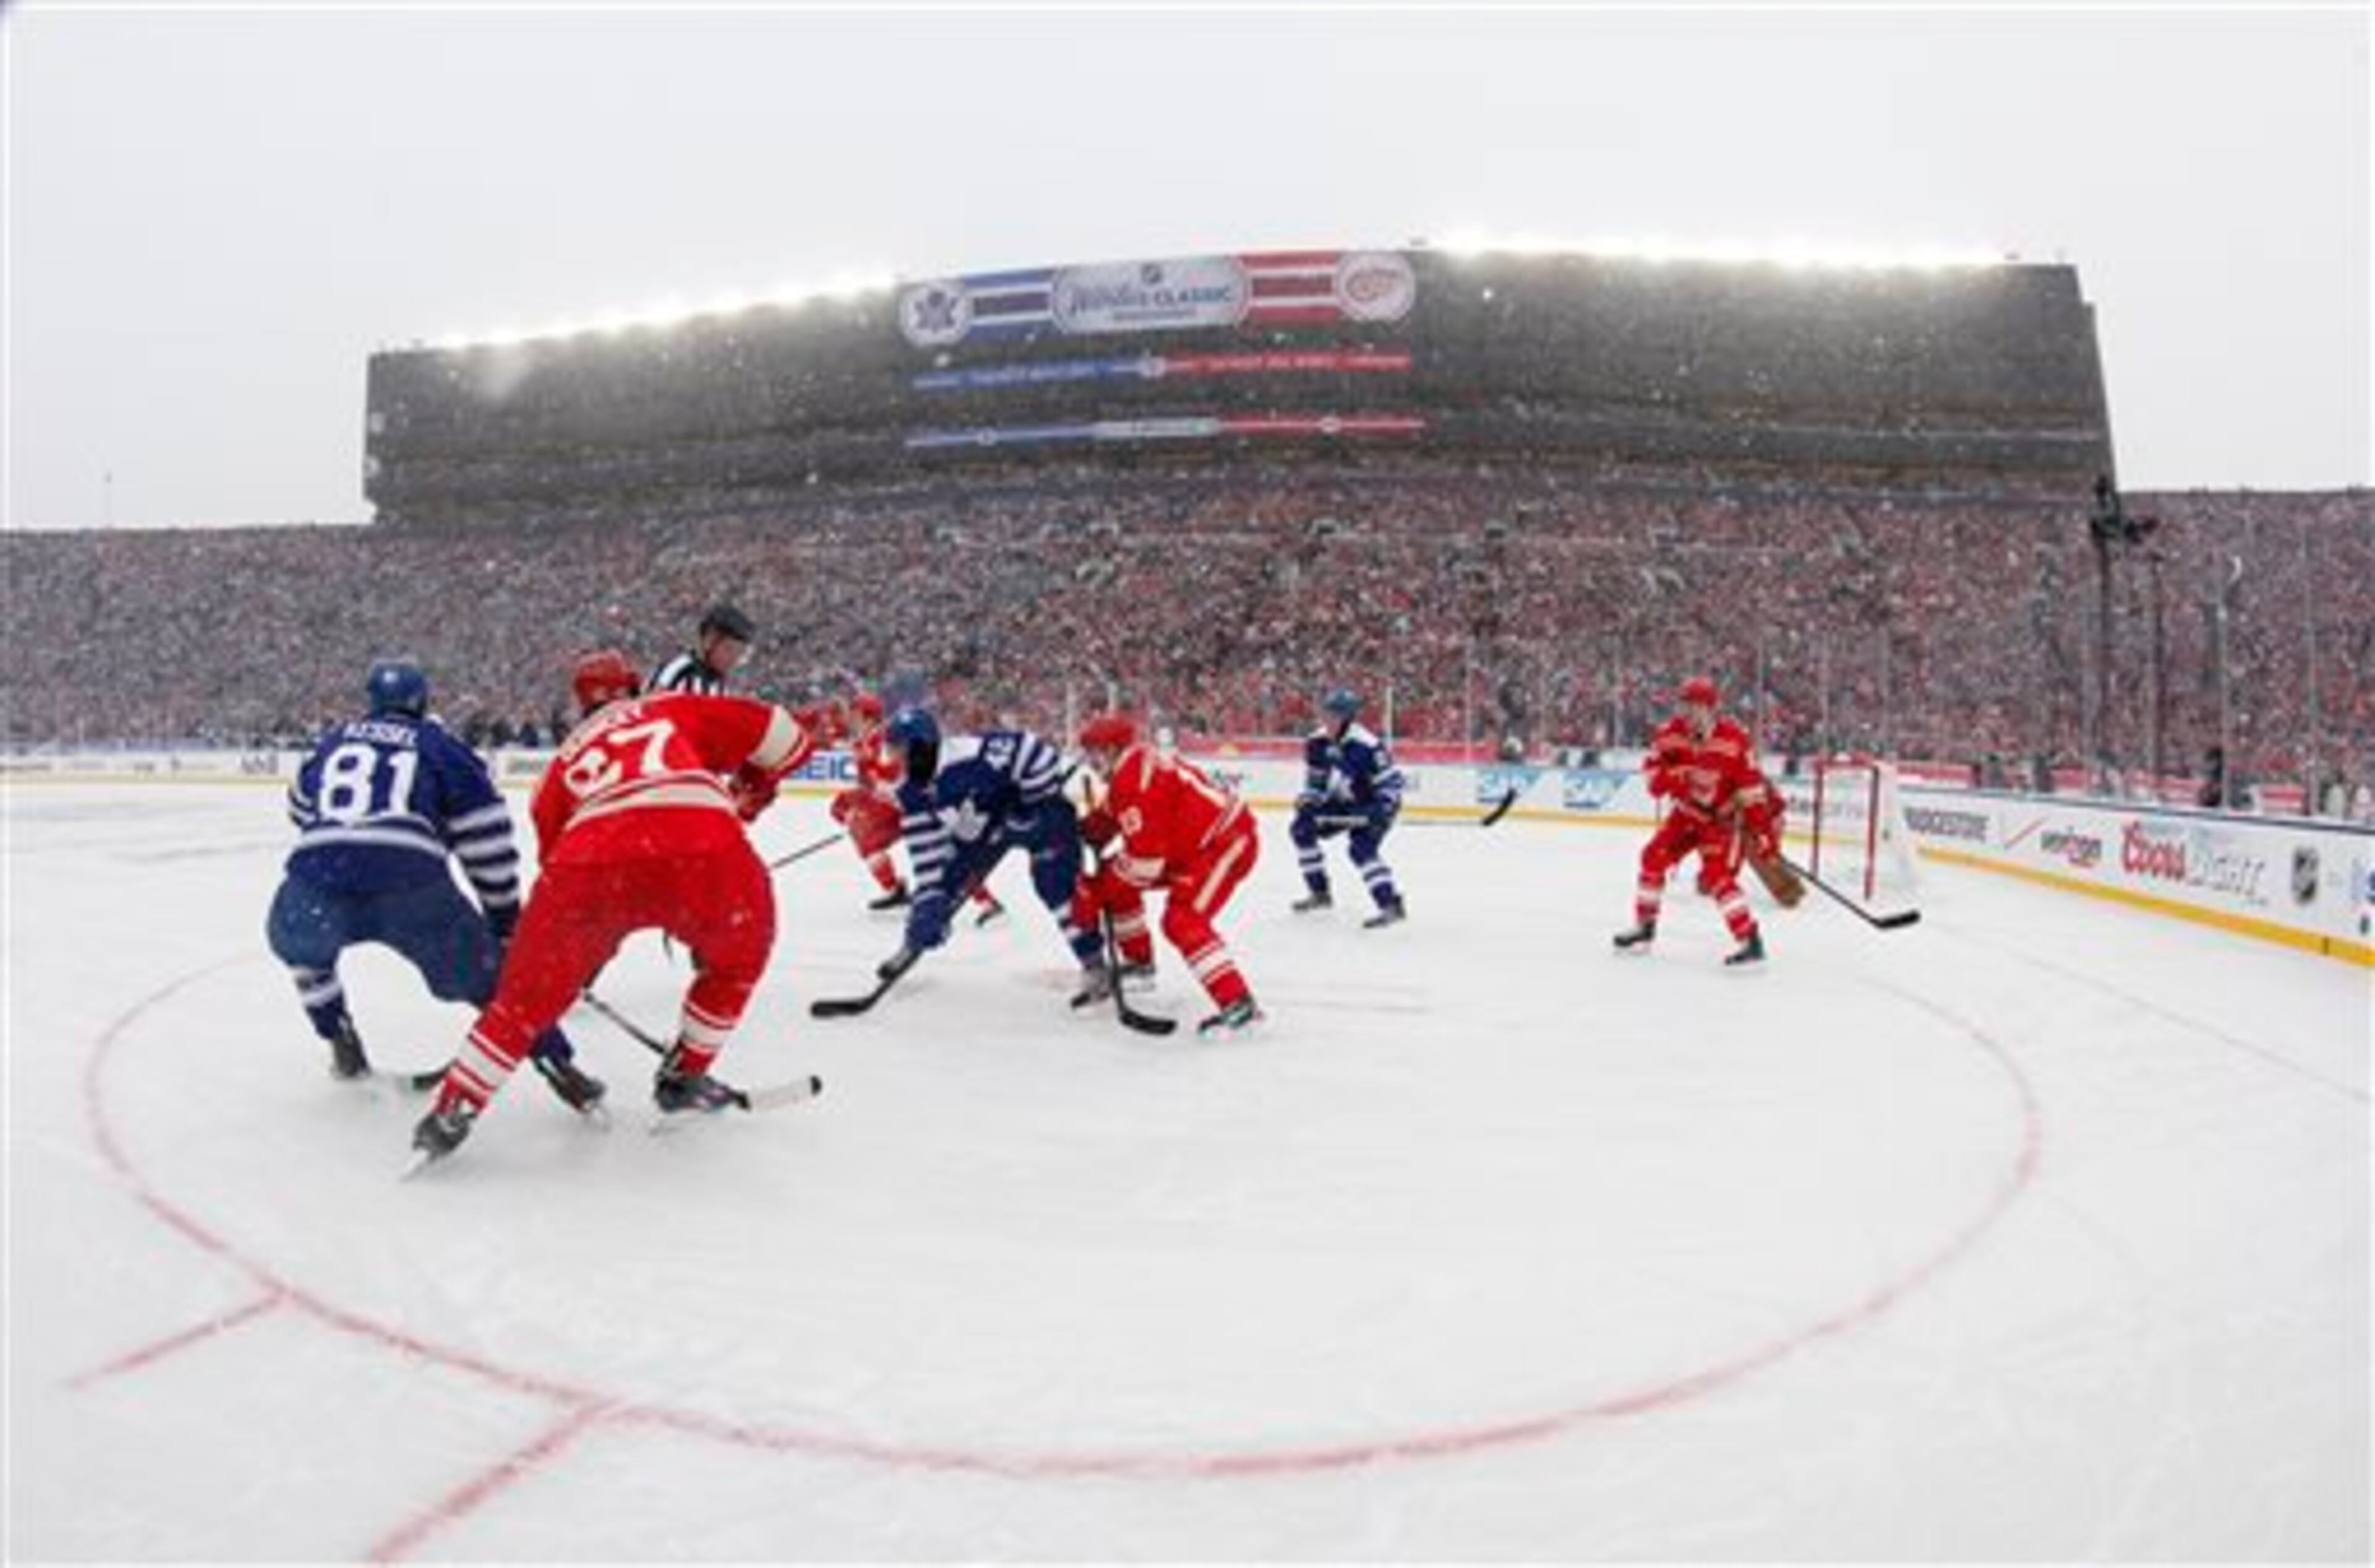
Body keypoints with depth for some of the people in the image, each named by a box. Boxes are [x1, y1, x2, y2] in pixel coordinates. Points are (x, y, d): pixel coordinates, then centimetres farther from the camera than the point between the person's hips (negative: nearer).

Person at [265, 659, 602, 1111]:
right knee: (489, 972, 12)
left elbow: (302, 810, 43)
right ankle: (559, 1066, 1)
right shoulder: (442, 747, 19)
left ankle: (342, 1044, 35)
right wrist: (505, 921, 22)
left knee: (297, 940, 37)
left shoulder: (333, 741, 28)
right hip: (412, 886, -2)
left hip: (315, 885, 2)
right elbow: (486, 840, 15)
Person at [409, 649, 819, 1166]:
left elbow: (554, 851, 40)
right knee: (739, 956, 29)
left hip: (591, 857, 2)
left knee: (531, 991, 24)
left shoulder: (566, 757, 37)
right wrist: (753, 786, 47)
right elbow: (786, 736, 25)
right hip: (706, 849, -1)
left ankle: (452, 1111, 22)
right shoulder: (681, 707, 32)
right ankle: (682, 1078, 34)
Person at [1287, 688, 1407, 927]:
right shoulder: (1318, 743, -6)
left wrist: (1384, 808, -32)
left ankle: (1392, 905, -26)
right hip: (1343, 803, 8)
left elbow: (1391, 780, -21)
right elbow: (1315, 779, 9)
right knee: (1302, 828, 2)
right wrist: (1307, 799, -8)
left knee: (1362, 850, -27)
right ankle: (1320, 893, 13)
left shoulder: (1366, 746, -28)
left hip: (1371, 806, -8)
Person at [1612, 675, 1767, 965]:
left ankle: (1751, 941, -19)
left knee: (1717, 875, -21)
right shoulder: (1669, 734, -9)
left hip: (1722, 818, -5)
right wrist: (1669, 778, -26)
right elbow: (1653, 772, -2)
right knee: (1654, 857, 3)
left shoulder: (1734, 739, -22)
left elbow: (1751, 785, -19)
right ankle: (1643, 928, 19)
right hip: (1686, 813, 6)